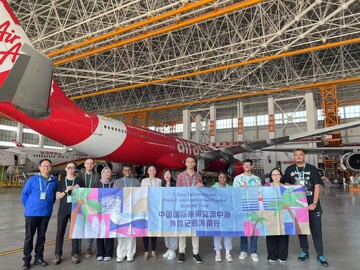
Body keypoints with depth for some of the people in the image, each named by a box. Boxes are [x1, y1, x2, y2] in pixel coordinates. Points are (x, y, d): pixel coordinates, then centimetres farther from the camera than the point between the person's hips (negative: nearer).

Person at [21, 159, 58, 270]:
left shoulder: (54, 181, -1)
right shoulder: (32, 180, -6)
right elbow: (24, 195, 0)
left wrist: (49, 205, 6)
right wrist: (29, 207, 1)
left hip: (46, 213, 2)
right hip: (32, 213, -2)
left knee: (41, 236, 13)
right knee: (29, 237, 5)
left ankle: (39, 258, 26)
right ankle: (26, 260, 18)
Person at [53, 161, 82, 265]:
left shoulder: (78, 180, 3)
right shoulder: (61, 181, 5)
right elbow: (57, 197, 1)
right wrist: (66, 191, -15)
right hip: (63, 209, 1)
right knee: (60, 232, 4)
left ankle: (75, 254, 15)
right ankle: (58, 254, 15)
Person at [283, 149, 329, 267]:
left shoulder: (312, 169, -3)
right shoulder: (289, 170, 3)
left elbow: (317, 186, -7)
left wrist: (314, 203, -14)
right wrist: (294, 186, -12)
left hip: (312, 205, -2)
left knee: (316, 230, 5)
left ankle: (320, 255, 17)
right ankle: (304, 252, 27)